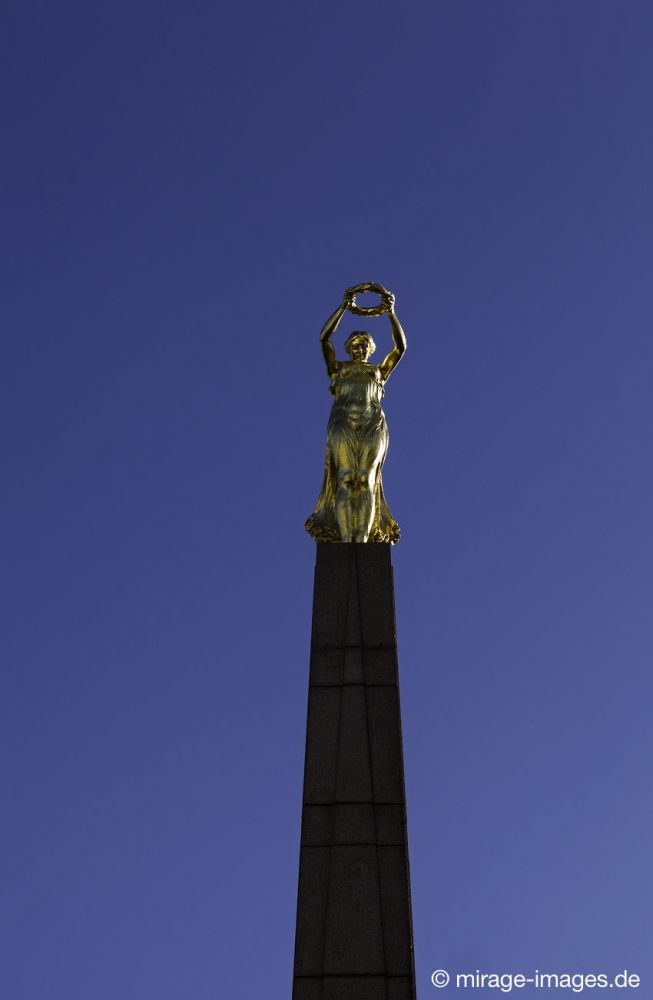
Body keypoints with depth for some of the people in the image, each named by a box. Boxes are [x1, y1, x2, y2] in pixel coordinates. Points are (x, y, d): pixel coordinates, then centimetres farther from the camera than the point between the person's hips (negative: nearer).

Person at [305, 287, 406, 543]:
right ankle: (346, 542, -30)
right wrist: (343, 307, 9)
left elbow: (400, 346, 18)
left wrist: (391, 313, 10)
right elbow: (324, 337, 13)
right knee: (346, 479, -19)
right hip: (343, 422, -1)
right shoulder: (338, 367, 26)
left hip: (373, 425, 1)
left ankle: (362, 543, -29)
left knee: (366, 480, -16)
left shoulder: (380, 371, 30)